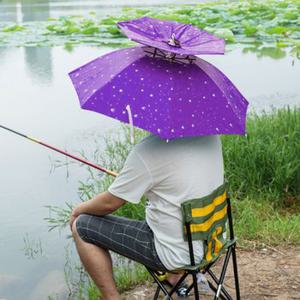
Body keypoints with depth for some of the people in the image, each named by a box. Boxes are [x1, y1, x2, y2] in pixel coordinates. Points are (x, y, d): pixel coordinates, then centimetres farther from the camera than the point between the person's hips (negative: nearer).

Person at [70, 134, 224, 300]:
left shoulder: (147, 151, -23)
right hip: (211, 239, 7)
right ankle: (174, 277, 39)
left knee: (81, 227, 3)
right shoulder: (212, 136, -4)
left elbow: (109, 203, -10)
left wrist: (80, 208, 11)